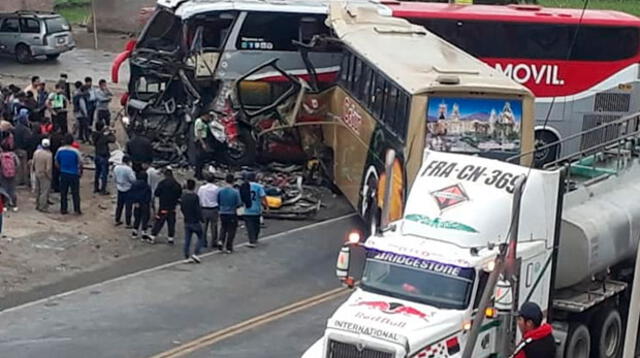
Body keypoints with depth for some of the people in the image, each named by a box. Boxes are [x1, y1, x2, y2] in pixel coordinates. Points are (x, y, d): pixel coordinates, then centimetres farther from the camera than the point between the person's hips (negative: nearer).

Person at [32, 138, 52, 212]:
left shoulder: (36, 152, -4)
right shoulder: (48, 155, -22)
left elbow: (33, 163, 5)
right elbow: (48, 168, -22)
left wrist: (33, 170, 20)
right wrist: (49, 176, -8)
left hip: (37, 173, 7)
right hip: (44, 175, -7)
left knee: (38, 191, 19)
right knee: (44, 191, 2)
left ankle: (37, 205, 30)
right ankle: (42, 207, 4)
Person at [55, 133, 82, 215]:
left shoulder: (60, 150, -6)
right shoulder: (75, 151, -16)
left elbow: (56, 163, 4)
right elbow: (80, 163, -8)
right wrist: (80, 172, 9)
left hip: (63, 174, 3)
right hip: (74, 174, -3)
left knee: (63, 193, 11)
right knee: (75, 193, 7)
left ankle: (63, 209, 15)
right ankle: (77, 210, 10)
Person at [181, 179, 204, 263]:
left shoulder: (183, 196, 3)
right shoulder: (195, 197, -17)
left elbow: (181, 208, 12)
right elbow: (198, 209, -18)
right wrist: (201, 218, -6)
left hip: (187, 221, 6)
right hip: (195, 221, -6)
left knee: (187, 240, 9)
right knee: (201, 238, 5)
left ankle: (187, 257, 8)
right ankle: (195, 254, -8)